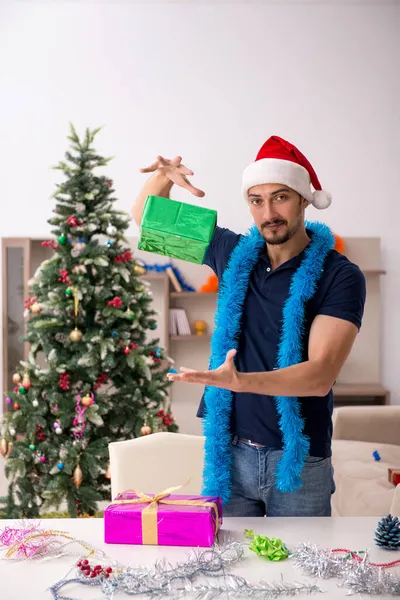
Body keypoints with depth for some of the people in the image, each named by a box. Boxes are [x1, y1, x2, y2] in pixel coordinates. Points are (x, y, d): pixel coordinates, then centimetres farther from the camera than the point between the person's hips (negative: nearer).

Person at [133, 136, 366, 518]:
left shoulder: (339, 277, -11)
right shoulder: (234, 254, 2)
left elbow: (321, 375, -21)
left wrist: (239, 381, -36)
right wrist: (162, 177, -10)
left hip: (298, 458, -3)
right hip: (229, 451, 3)